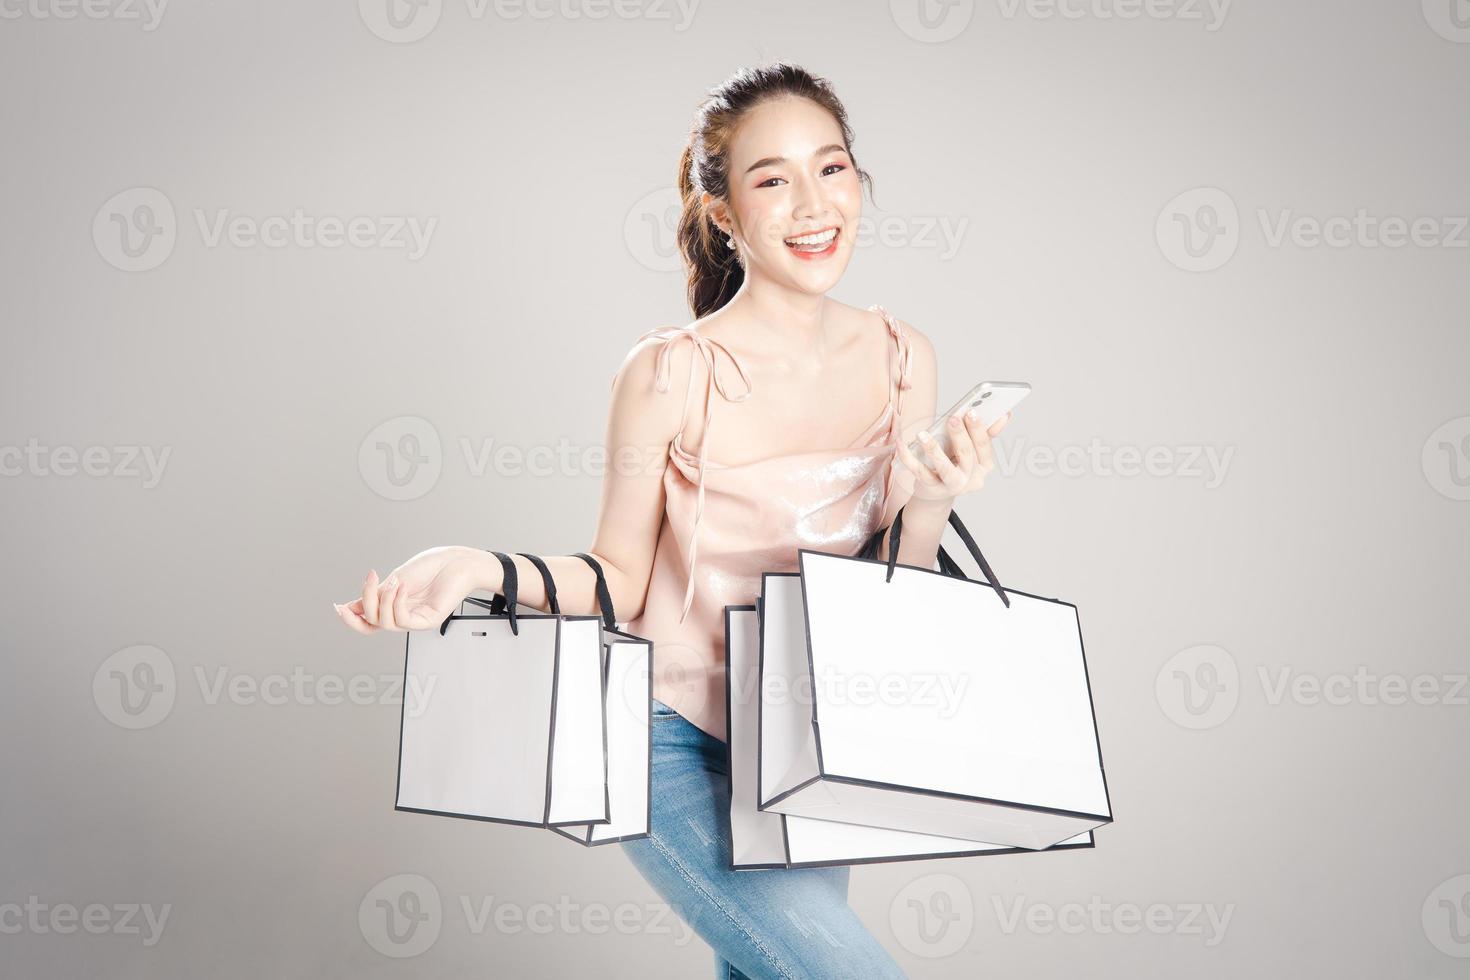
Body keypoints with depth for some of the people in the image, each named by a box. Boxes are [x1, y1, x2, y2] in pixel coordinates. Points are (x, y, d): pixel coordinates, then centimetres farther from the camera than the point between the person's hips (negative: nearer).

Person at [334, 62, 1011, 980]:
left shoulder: (902, 356, -4)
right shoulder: (671, 375, -18)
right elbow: (620, 581, -8)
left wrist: (929, 507, -17)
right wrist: (479, 567, -24)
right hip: (677, 741, -5)